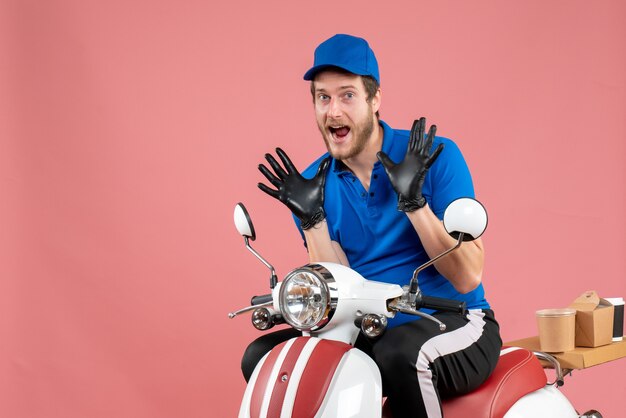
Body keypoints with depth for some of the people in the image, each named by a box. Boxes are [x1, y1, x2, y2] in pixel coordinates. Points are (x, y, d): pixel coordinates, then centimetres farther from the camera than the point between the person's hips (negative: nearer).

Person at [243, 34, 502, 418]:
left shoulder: (437, 156, -9)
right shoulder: (315, 183, 3)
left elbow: (468, 276, -15)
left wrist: (413, 201, -25)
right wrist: (312, 217, -15)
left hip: (454, 324, -4)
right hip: (369, 329, 5)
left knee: (399, 355, -36)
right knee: (261, 356, -11)